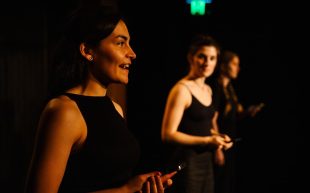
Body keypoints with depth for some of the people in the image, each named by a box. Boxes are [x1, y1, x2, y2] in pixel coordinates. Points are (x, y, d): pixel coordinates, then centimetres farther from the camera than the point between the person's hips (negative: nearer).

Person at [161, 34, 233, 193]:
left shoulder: (208, 90, 12)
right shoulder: (181, 89, -13)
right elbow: (168, 134, -18)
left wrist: (217, 139, 5)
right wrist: (207, 141, -20)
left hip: (206, 162, 8)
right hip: (185, 163, -8)